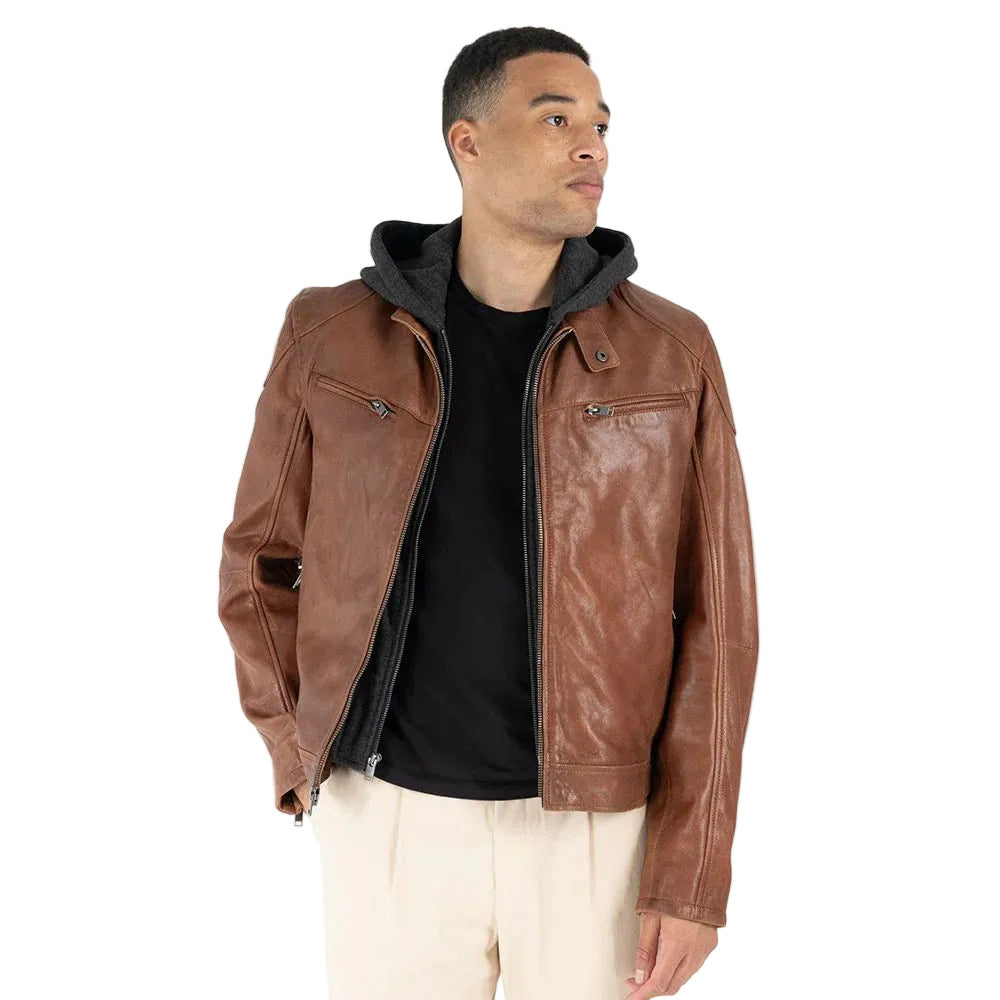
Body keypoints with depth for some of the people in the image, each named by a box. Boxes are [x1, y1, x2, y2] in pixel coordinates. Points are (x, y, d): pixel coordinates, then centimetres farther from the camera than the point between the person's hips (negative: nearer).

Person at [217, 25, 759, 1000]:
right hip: (394, 816, 1)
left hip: (596, 822, 0)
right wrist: (304, 764, 1)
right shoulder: (333, 335, -3)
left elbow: (713, 617, -5)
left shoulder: (671, 353, -4)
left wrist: (694, 871, -9)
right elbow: (262, 559, 9)